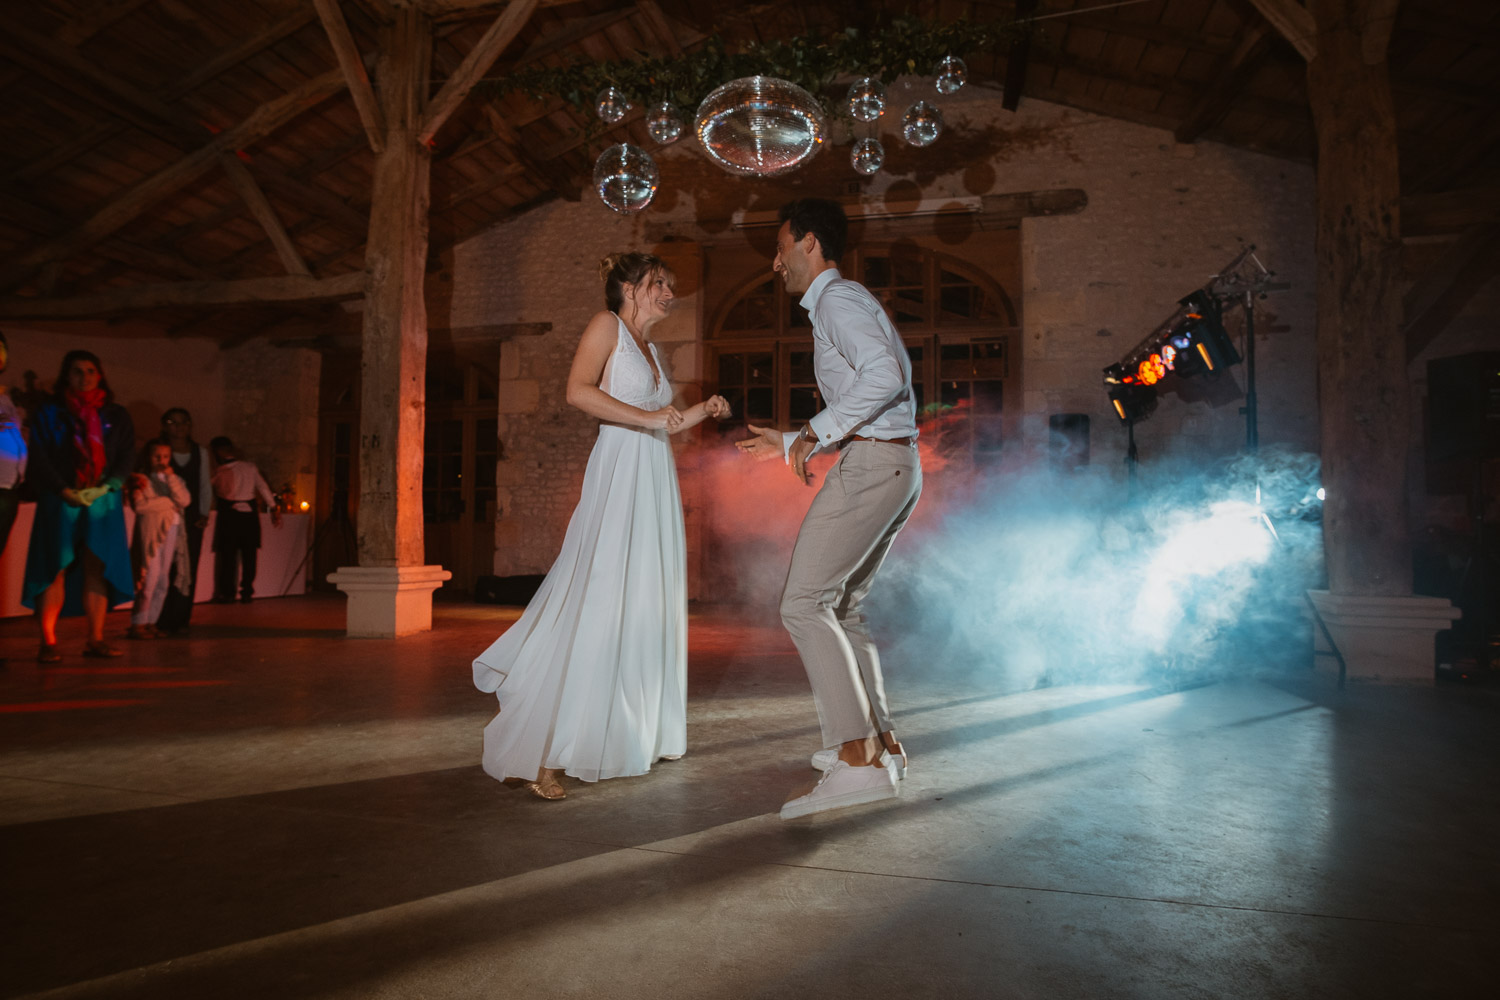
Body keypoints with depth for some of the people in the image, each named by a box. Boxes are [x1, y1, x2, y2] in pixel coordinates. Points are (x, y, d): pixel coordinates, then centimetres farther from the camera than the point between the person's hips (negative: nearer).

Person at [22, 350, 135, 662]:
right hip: (59, 500, -1)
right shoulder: (49, 412, 9)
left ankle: (96, 639, 0)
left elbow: (127, 457, 7)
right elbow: (39, 457, 1)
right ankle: (48, 642, -4)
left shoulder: (117, 416, 14)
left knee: (97, 568, -2)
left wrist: (105, 487, -8)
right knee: (55, 568, -5)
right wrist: (64, 490, -11)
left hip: (104, 501, 2)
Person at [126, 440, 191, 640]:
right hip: (150, 531, -5)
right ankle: (137, 625, -4)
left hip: (172, 530, 5)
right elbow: (139, 505, -12)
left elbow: (184, 500, -1)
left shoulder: (175, 479, 17)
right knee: (150, 576, -10)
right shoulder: (141, 479, 2)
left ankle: (150, 622, 9)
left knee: (163, 580, 4)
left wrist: (171, 477, -7)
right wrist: (169, 503, -5)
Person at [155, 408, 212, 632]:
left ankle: (181, 619, 6)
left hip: (192, 520, 3)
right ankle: (162, 621, -2)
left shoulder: (200, 452, 14)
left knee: (189, 569, 0)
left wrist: (204, 514, 5)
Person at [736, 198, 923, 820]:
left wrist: (816, 430, -18)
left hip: (870, 465, -11)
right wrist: (791, 444, 28)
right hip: (892, 464, 11)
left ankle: (858, 760, -15)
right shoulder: (842, 303, 26)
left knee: (804, 605, -13)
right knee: (841, 606, 16)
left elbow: (885, 375, -25)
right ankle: (879, 740, 22)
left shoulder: (837, 298, -6)